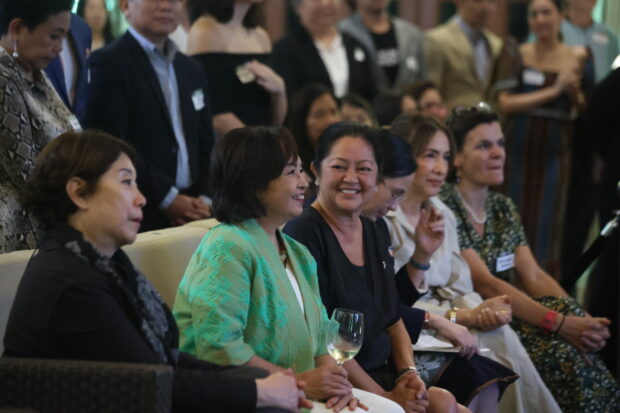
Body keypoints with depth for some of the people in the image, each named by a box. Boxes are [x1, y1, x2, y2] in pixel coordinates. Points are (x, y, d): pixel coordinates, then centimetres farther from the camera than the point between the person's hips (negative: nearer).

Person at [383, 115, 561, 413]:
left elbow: (458, 288, 10)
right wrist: (460, 317, -17)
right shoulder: (380, 218, -13)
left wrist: (480, 310, -13)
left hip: (441, 323, 7)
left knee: (503, 339, -20)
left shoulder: (441, 213, 12)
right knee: (497, 346, -22)